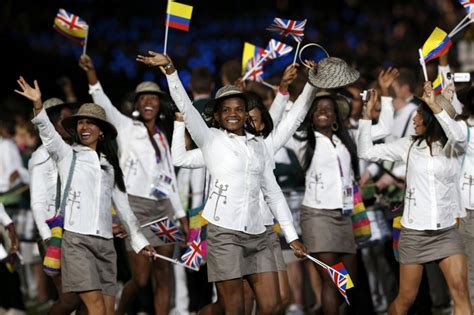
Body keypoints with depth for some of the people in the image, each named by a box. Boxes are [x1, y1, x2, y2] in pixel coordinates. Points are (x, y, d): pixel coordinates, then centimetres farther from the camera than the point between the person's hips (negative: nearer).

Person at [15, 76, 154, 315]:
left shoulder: (109, 164, 20)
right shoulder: (67, 154, 7)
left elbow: (123, 206, 25)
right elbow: (48, 133, -12)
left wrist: (138, 240, 26)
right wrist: (38, 106, -29)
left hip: (105, 242, 5)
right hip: (76, 240, -5)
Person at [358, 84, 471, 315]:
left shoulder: (452, 147, -1)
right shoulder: (410, 145, 4)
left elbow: (459, 136, -27)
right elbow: (367, 152, 3)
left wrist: (433, 105, -30)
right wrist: (368, 113, -2)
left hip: (446, 231, -1)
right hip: (414, 231, 1)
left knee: (460, 292, -14)